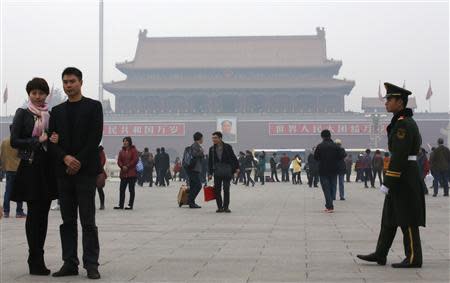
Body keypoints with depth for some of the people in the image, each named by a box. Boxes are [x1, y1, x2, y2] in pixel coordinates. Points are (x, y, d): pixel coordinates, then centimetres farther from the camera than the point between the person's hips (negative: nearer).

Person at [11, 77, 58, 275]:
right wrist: (38, 141, -16)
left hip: (48, 168, 5)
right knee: (34, 212, -4)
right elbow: (14, 141, -7)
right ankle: (36, 261, -1)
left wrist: (55, 140, -4)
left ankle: (37, 259, 14)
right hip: (30, 167, -5)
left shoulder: (51, 114, 12)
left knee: (43, 213, 6)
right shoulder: (22, 114, 0)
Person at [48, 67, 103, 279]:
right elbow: (52, 141, 8)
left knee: (88, 220, -5)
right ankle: (70, 263, 10)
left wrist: (79, 161, -11)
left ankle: (91, 264, -2)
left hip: (86, 170, -4)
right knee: (67, 220, 6)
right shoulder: (57, 111, 15)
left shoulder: (93, 107, 4)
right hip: (64, 172, 4)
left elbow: (95, 137, -5)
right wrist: (66, 158, -10)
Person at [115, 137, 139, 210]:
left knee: (131, 189, -1)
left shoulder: (134, 150, -2)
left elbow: (135, 160, -11)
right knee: (122, 189, 5)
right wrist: (122, 166, -11)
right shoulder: (121, 151, 14)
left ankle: (130, 205, 3)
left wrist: (127, 167, -14)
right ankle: (120, 205, 10)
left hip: (132, 173, -5)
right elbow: (119, 160, 8)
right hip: (123, 173, 5)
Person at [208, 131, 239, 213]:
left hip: (227, 172, -3)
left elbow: (233, 157, 5)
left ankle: (226, 207, 3)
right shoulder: (212, 149, 6)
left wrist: (237, 167, 1)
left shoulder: (227, 147, -1)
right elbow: (210, 162, 9)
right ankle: (220, 207, 8)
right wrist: (210, 173, 4)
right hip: (217, 172, 3)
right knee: (217, 190, 0)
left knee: (226, 189, -5)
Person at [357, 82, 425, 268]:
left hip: (403, 176, -11)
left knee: (407, 220, -3)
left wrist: (387, 183, -21)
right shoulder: (404, 122, 15)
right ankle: (380, 255, 18)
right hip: (405, 174, 11)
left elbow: (399, 156, -22)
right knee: (389, 217, 13)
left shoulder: (403, 124, -17)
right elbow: (417, 144, 21)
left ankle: (414, 259, 4)